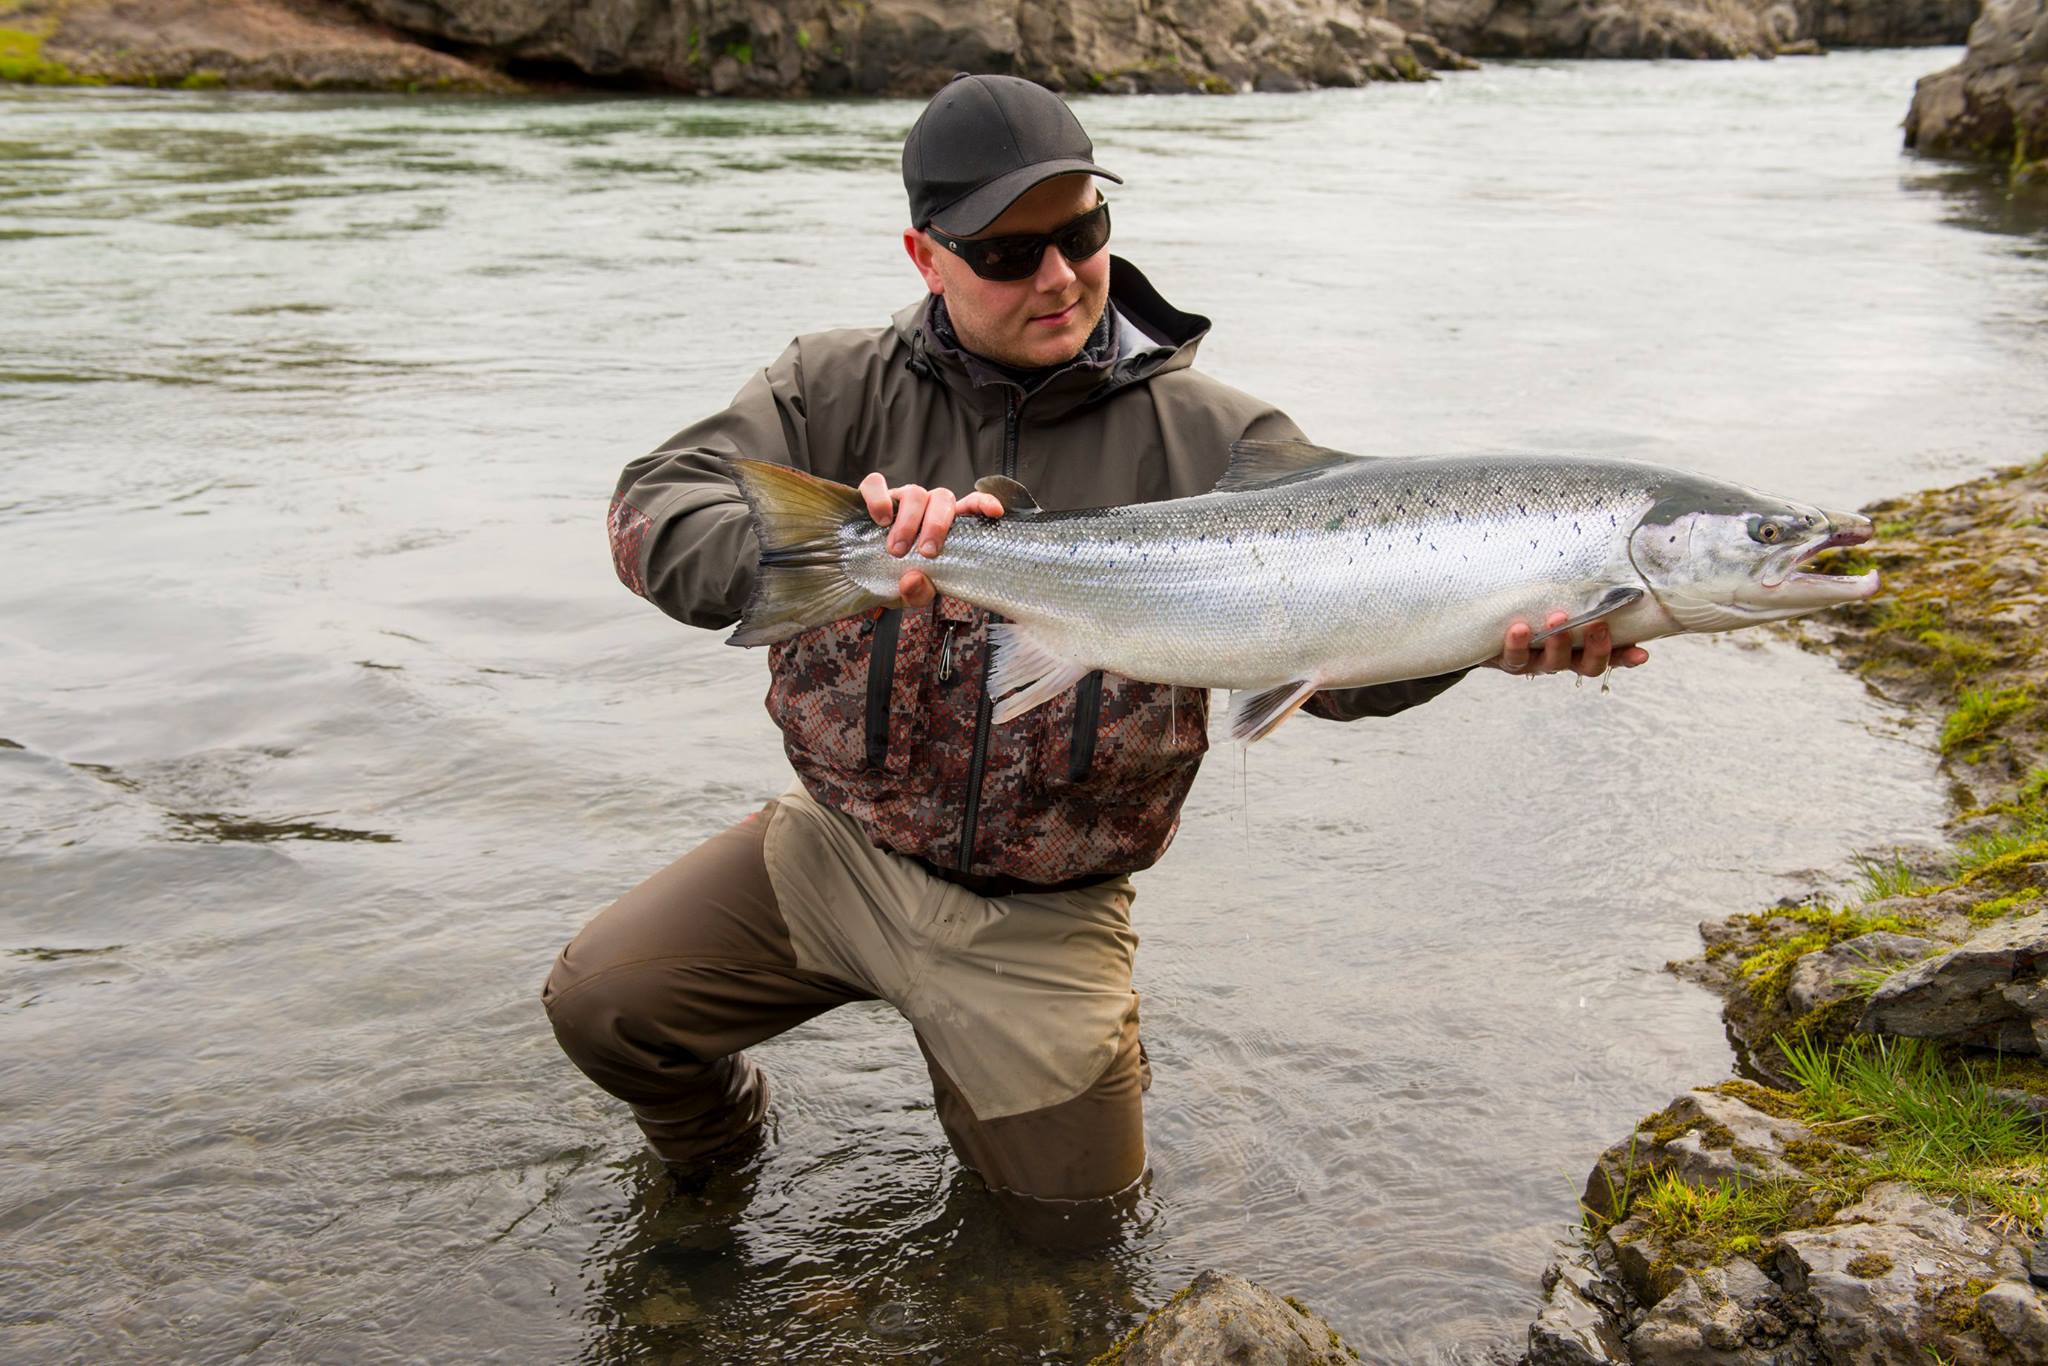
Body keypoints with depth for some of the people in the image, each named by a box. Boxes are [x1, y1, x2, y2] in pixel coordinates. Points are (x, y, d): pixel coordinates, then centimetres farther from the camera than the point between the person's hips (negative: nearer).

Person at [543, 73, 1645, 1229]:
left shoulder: (1209, 440, -9)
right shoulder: (842, 389, -6)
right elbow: (655, 514, -20)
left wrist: (1491, 631, -40)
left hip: (1043, 918, 0)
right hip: (844, 852, 1)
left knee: (1083, 1197, 6)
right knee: (601, 999, -8)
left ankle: (989, 1062, 40)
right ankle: (713, 1139, 27)